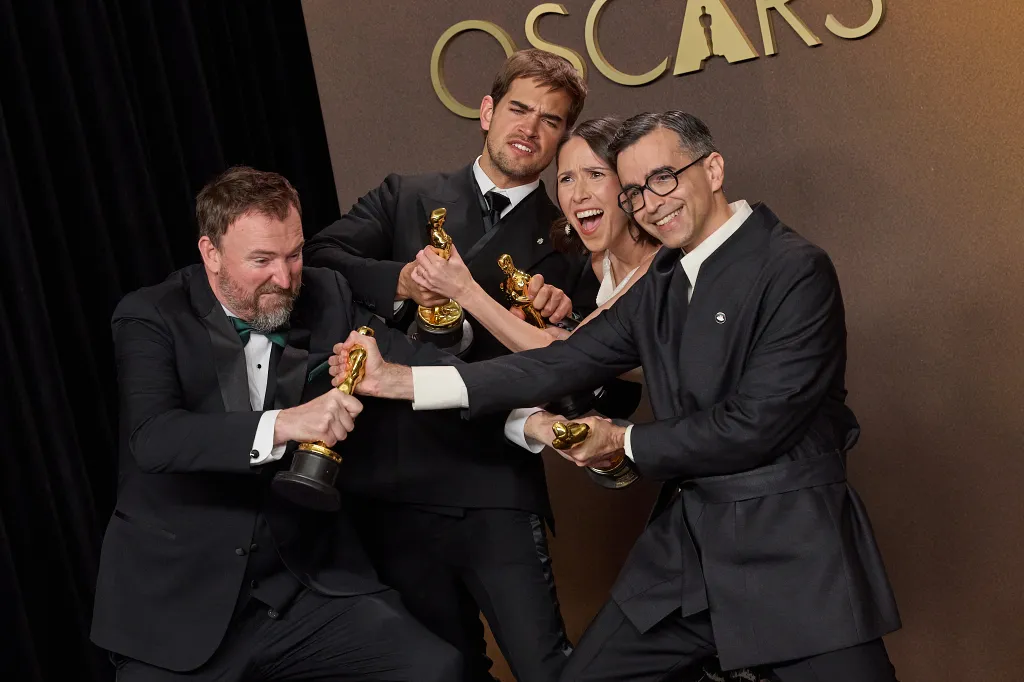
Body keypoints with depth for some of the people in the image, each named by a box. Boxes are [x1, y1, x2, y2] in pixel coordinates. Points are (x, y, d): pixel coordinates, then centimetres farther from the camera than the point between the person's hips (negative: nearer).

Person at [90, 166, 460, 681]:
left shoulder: (326, 299, 4)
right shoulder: (151, 319, -7)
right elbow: (153, 438, -24)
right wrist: (282, 425, -35)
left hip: (307, 586, 3)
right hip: (179, 605, -2)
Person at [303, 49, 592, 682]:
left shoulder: (569, 239, 7)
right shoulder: (407, 198, 10)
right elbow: (318, 257, -3)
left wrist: (562, 318, -18)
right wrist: (400, 282, -19)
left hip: (495, 492, -2)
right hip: (392, 482, 2)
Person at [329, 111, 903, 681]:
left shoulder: (795, 269, -11)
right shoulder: (661, 284, 10)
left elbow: (755, 423, -16)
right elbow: (561, 364, 5)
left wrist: (624, 442, -3)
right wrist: (399, 380, 0)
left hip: (790, 548, -6)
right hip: (685, 543, 6)